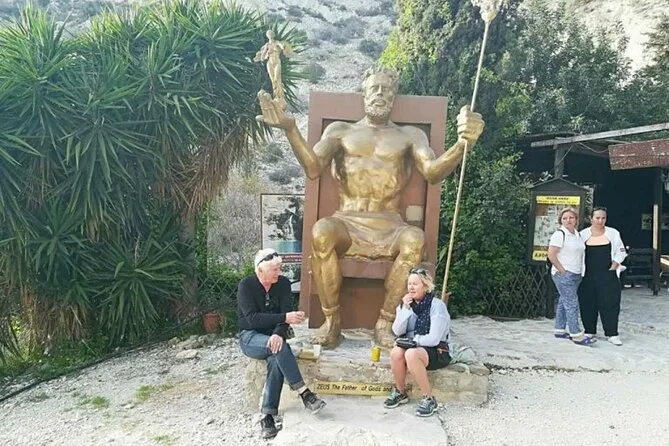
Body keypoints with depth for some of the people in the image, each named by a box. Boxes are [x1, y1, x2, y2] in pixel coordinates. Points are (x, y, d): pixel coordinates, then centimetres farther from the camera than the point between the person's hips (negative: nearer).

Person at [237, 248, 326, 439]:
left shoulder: (283, 284, -3)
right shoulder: (246, 285, -13)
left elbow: (284, 312, -11)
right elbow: (253, 318, -23)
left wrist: (279, 334, -32)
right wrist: (285, 317, -32)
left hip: (273, 336, 3)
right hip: (250, 337, -3)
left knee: (276, 360, -32)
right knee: (279, 348, -34)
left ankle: (268, 416, -28)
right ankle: (304, 393, -30)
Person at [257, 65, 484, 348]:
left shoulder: (410, 135, 13)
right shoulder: (340, 130, 13)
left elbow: (433, 172, -6)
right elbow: (313, 168, -4)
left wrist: (463, 143, -26)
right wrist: (290, 129, -21)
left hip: (389, 227, 0)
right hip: (347, 224, 0)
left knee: (415, 238, -34)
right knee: (321, 230, -35)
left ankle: (385, 322, -18)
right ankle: (331, 320, -17)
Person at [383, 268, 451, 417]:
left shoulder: (437, 305, -15)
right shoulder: (406, 304, 3)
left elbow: (434, 339, -20)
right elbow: (397, 331, -7)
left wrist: (412, 340, -13)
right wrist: (405, 309, -18)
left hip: (437, 352, -5)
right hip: (413, 347, 5)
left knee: (411, 354, -34)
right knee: (396, 352, -27)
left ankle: (429, 399, -17)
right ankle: (400, 393, -2)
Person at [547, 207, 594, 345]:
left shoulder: (577, 234, 13)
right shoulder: (559, 234, -12)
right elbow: (551, 255, -17)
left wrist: (579, 271, 14)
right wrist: (563, 271, -15)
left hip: (576, 274, 8)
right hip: (563, 275, -8)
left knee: (564, 302, 13)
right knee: (572, 304, -8)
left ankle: (559, 330, 21)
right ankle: (576, 335, -5)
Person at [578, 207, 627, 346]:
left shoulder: (613, 233, 4)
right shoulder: (583, 234, 3)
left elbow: (621, 252, 9)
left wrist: (614, 266, -4)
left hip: (607, 276, 0)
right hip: (588, 277, 0)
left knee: (610, 304, -1)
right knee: (588, 304, 6)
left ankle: (612, 334, 7)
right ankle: (589, 331, 19)